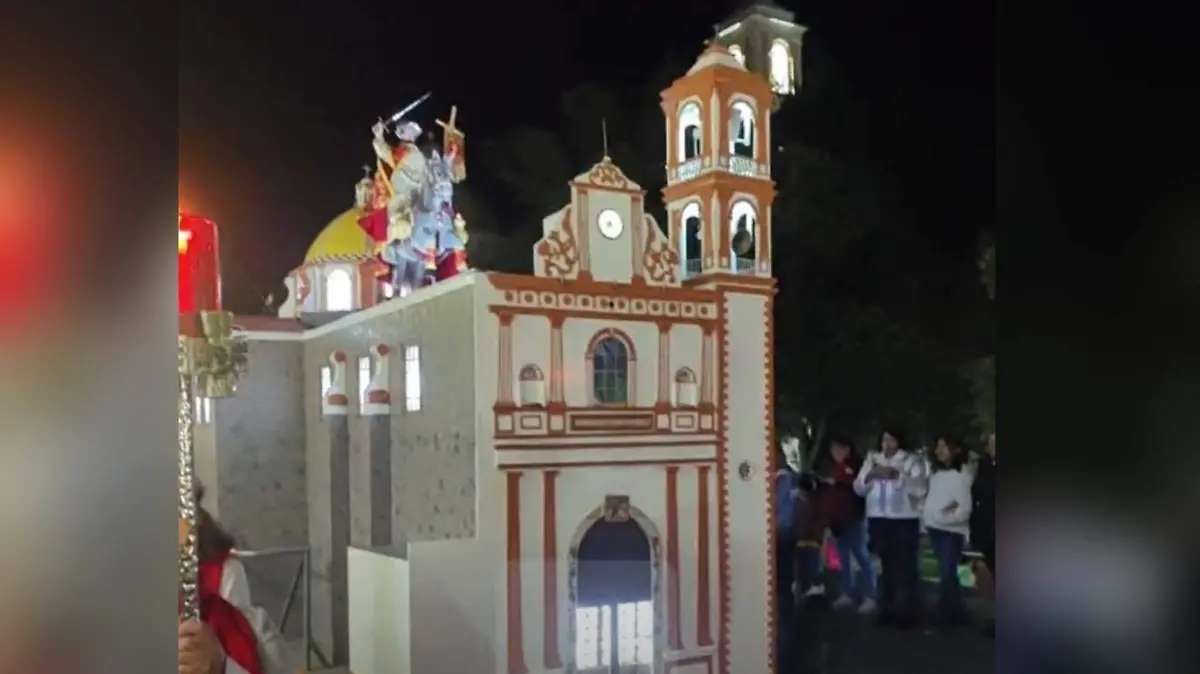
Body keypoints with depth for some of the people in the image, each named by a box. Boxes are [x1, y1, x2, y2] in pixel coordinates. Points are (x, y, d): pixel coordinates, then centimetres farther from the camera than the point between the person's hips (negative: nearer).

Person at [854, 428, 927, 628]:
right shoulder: (871, 460, 14)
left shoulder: (912, 460, 2)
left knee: (906, 567, -6)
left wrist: (897, 475, -20)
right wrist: (870, 475, -9)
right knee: (886, 566, 10)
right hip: (878, 520, 4)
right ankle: (888, 610, 18)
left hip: (904, 520, -4)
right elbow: (858, 488, 10)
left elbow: (920, 488, -11)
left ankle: (908, 613, 0)